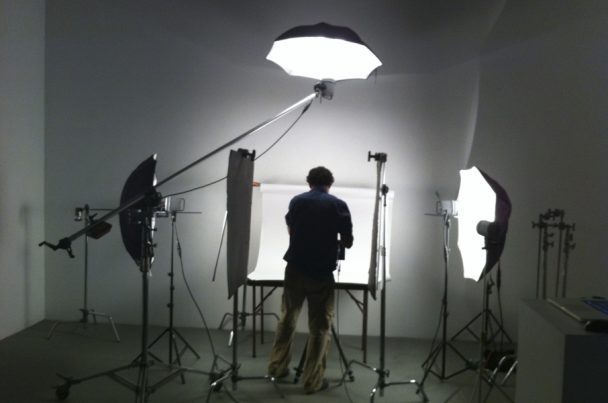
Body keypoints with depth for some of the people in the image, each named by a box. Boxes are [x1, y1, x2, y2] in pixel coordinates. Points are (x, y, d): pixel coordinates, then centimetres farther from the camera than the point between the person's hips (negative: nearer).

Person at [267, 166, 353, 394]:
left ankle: (277, 366, 30)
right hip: (322, 273, -3)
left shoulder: (296, 201, 6)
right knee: (320, 326, 7)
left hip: (294, 269, 3)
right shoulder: (338, 205, -3)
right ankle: (313, 380, 12)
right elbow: (348, 242, 1)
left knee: (287, 318, 20)